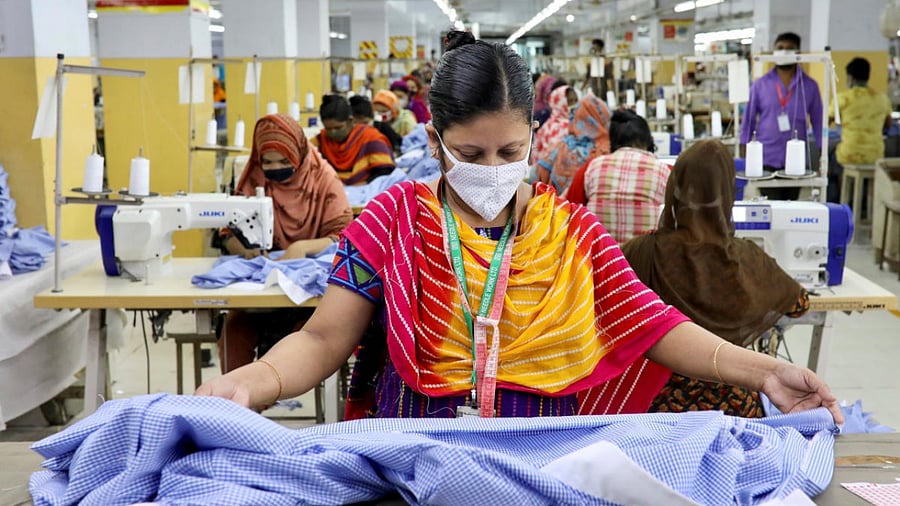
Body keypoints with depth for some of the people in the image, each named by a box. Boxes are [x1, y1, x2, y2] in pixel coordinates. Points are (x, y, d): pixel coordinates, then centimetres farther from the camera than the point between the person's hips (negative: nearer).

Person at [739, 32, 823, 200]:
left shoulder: (809, 86, 4)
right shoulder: (760, 85, 4)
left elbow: (818, 121, 7)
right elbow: (748, 119, 7)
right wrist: (744, 153, 3)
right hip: (766, 160, -1)